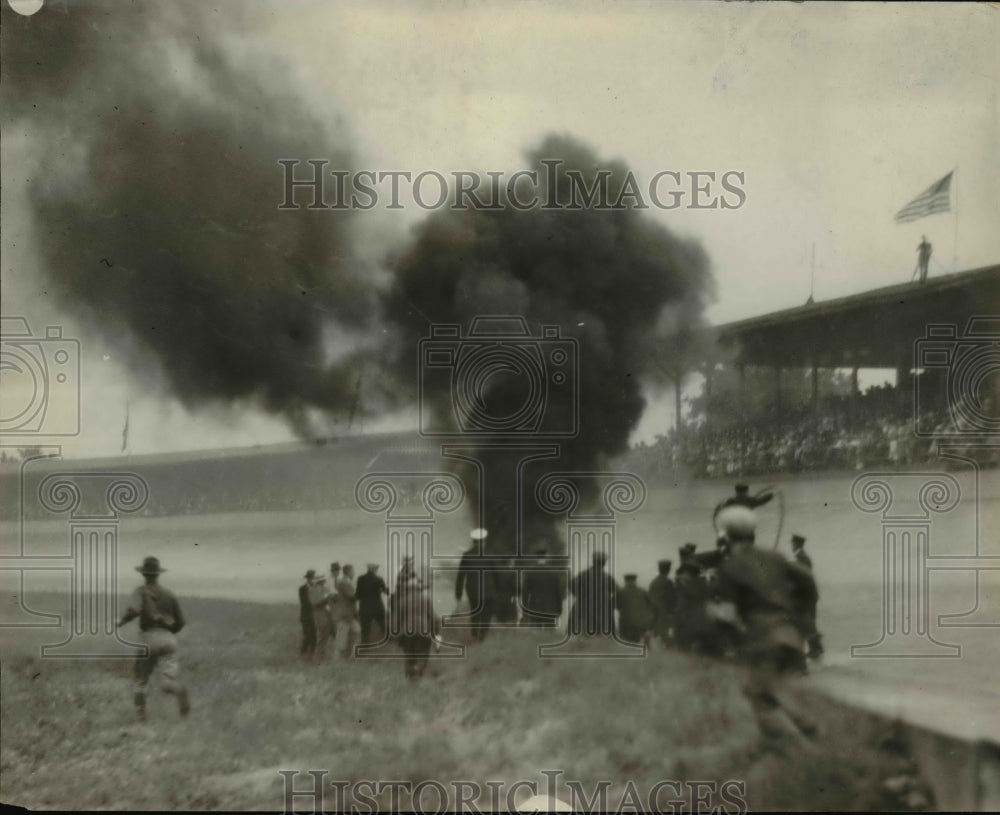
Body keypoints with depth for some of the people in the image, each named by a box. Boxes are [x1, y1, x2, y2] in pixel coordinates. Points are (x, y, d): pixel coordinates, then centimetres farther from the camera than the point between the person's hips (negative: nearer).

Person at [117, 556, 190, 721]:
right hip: (169, 638, 2)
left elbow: (134, 610, -16)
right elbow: (180, 621, 17)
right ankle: (180, 691, -40)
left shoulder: (141, 592, 6)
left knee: (141, 679, 18)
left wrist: (122, 621, 3)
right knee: (170, 681, -7)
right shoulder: (168, 593, 18)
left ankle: (140, 712, 15)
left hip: (149, 638, -2)